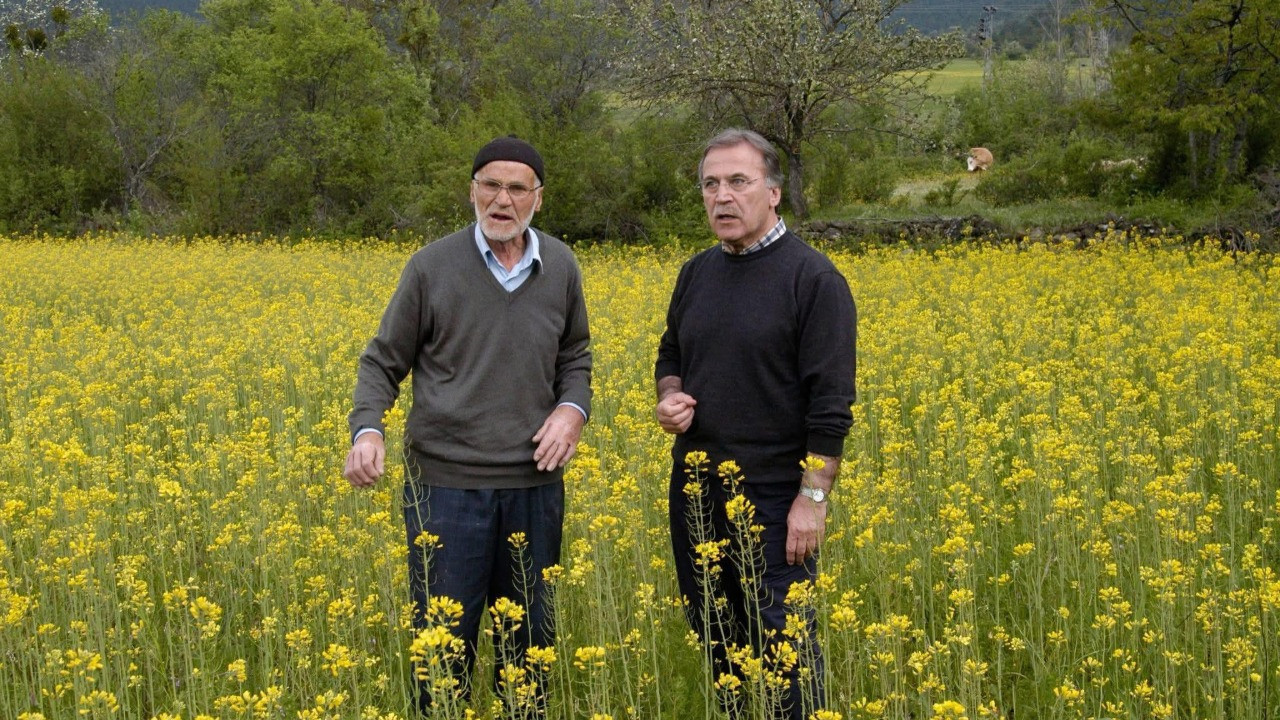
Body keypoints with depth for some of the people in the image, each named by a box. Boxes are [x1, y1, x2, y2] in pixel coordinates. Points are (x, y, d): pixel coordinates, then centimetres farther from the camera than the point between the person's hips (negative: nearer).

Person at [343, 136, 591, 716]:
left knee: (530, 635, 13)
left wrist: (572, 408, -4)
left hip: (534, 484, 3)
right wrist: (366, 430, -17)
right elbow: (383, 363, 1)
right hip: (447, 482, -3)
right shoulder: (432, 266, -5)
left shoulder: (561, 269, 4)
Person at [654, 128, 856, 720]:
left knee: (781, 646, 0)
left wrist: (813, 498, -17)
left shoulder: (813, 279, -11)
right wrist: (669, 396, -1)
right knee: (713, 636, 15)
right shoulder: (697, 274, 8)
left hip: (772, 496, -6)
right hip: (696, 493, 7)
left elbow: (831, 402, -13)